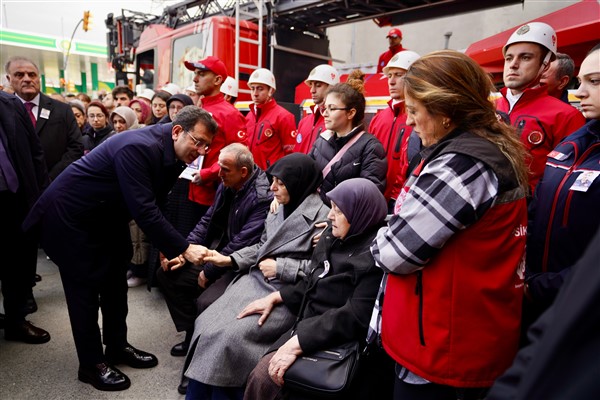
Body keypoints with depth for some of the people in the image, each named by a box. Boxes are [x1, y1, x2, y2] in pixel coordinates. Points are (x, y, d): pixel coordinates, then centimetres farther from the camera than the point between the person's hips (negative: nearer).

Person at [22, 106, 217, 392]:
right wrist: (183, 248, -35)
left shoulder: (172, 154, -5)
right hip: (70, 216, -9)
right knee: (85, 287, 1)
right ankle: (91, 364, 17)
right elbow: (143, 210, -38)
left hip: (108, 216, 9)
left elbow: (154, 204, 3)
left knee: (115, 281, 15)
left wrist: (169, 246, -3)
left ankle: (117, 346, 32)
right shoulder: (137, 148, -33)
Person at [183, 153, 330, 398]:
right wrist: (229, 259, 5)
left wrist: (280, 268, -14)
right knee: (207, 323, -6)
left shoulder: (322, 216, -14)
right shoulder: (279, 208, 9)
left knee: (231, 336, -20)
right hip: (256, 280, 7)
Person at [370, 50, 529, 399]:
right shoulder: (496, 150, 6)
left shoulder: (460, 164, -24)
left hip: (440, 348, -9)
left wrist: (379, 238, -2)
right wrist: (397, 226, 2)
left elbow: (395, 253, -21)